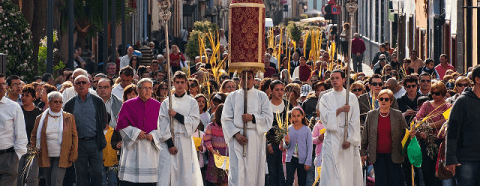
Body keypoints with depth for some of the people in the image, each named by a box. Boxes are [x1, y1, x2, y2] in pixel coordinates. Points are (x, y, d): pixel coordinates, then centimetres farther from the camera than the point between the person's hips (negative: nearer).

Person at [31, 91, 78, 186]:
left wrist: (73, 156, -1)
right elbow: (34, 136, 14)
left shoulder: (69, 118, 4)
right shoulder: (41, 119, 6)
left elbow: (74, 137, 5)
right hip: (45, 157, 2)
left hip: (61, 158, -2)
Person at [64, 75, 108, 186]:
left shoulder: (98, 102, 6)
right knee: (81, 175, 4)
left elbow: (104, 121, 8)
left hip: (95, 142, -1)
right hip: (79, 144, 1)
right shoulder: (70, 105, 9)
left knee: (97, 173, -3)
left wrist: (99, 137, 1)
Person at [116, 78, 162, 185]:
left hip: (151, 147, 1)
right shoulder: (128, 105, 3)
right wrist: (135, 133, -11)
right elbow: (122, 124, 0)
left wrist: (153, 135, -11)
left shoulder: (157, 106, 6)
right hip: (132, 147, -1)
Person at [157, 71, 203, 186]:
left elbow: (194, 122, -1)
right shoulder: (166, 102, 7)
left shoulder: (192, 102, 9)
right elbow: (162, 124, 0)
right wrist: (169, 144, -10)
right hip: (169, 141, 0)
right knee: (168, 174, -7)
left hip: (185, 141, 0)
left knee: (186, 175, -4)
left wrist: (176, 115, -9)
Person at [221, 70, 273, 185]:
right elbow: (226, 119, 4)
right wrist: (236, 134, -10)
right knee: (237, 173, -9)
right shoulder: (232, 97, 10)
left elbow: (269, 118, 3)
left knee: (254, 171, -1)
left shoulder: (261, 96, 10)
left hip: (256, 139, 1)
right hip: (237, 138, -1)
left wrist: (253, 118, -13)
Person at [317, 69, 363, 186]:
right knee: (331, 173, -11)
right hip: (332, 138, -1)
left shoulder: (352, 97, 9)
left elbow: (355, 121, 2)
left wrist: (350, 139, -8)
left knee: (348, 171, -2)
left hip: (348, 137, 1)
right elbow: (324, 117, -4)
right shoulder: (326, 98, 9)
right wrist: (340, 110, -16)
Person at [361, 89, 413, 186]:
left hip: (393, 155, 0)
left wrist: (410, 134, -15)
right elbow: (365, 135, 10)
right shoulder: (371, 115, 6)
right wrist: (363, 152, 7)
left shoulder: (398, 115, 4)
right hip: (378, 155, 0)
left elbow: (405, 131, 9)